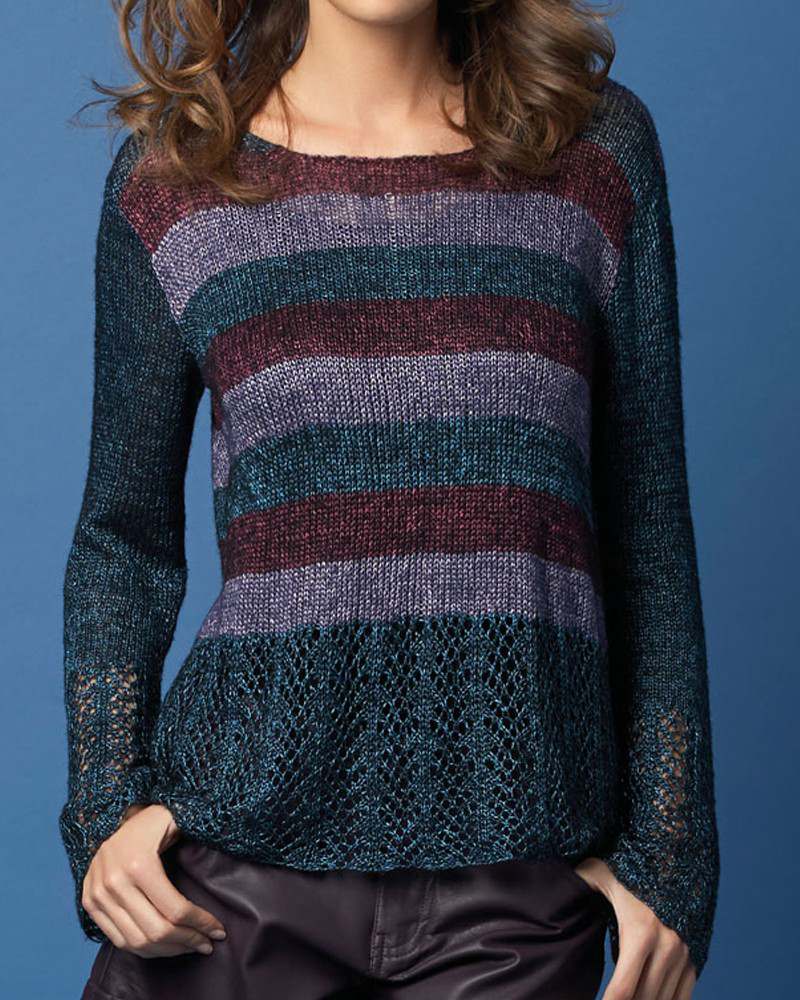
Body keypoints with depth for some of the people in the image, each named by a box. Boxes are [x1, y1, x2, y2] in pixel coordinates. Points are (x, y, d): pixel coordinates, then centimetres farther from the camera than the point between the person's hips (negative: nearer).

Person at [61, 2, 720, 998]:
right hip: (240, 854, 0)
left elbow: (647, 523, 6)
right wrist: (107, 805, -4)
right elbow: (125, 533, 9)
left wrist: (667, 849, 3)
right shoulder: (172, 177, 4)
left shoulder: (601, 145, 5)